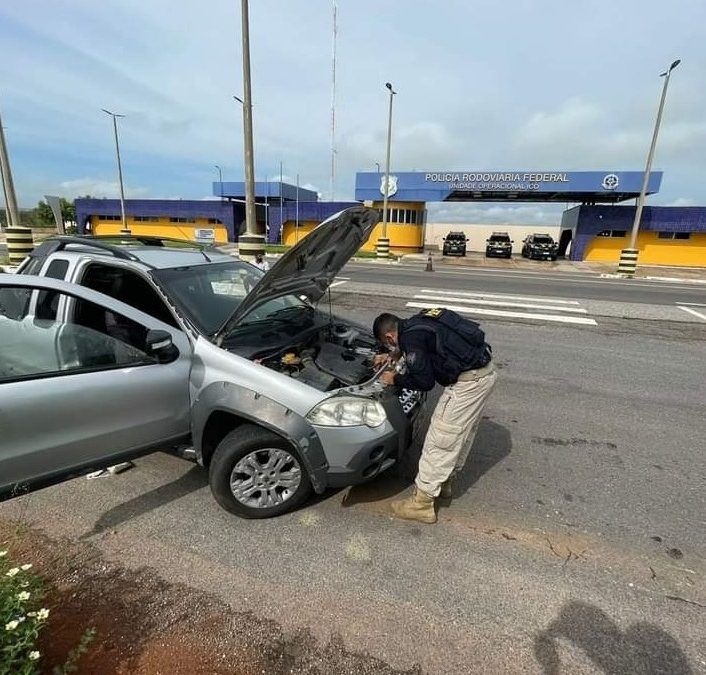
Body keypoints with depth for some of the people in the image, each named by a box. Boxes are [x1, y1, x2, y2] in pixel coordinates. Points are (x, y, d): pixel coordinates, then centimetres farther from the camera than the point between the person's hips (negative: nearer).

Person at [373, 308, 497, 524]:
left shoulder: (411, 337, -15)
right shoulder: (417, 322, 12)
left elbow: (424, 381, -15)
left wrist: (395, 380, 1)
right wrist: (394, 355, 27)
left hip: (469, 380, -10)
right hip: (485, 370, 10)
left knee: (440, 439, -2)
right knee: (461, 432, 21)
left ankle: (422, 504, 9)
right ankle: (444, 482, 39)